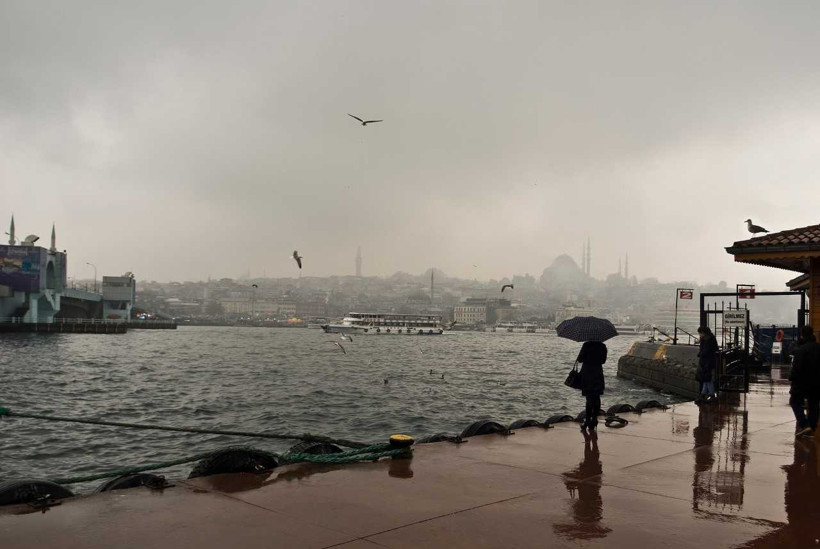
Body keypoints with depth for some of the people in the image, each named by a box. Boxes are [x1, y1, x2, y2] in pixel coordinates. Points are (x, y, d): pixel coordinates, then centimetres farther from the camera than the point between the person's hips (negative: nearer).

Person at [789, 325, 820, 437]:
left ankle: (804, 425, -7)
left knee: (795, 401, 7)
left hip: (802, 382, -6)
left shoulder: (801, 349, -17)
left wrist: (792, 378, -8)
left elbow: (796, 367, -20)